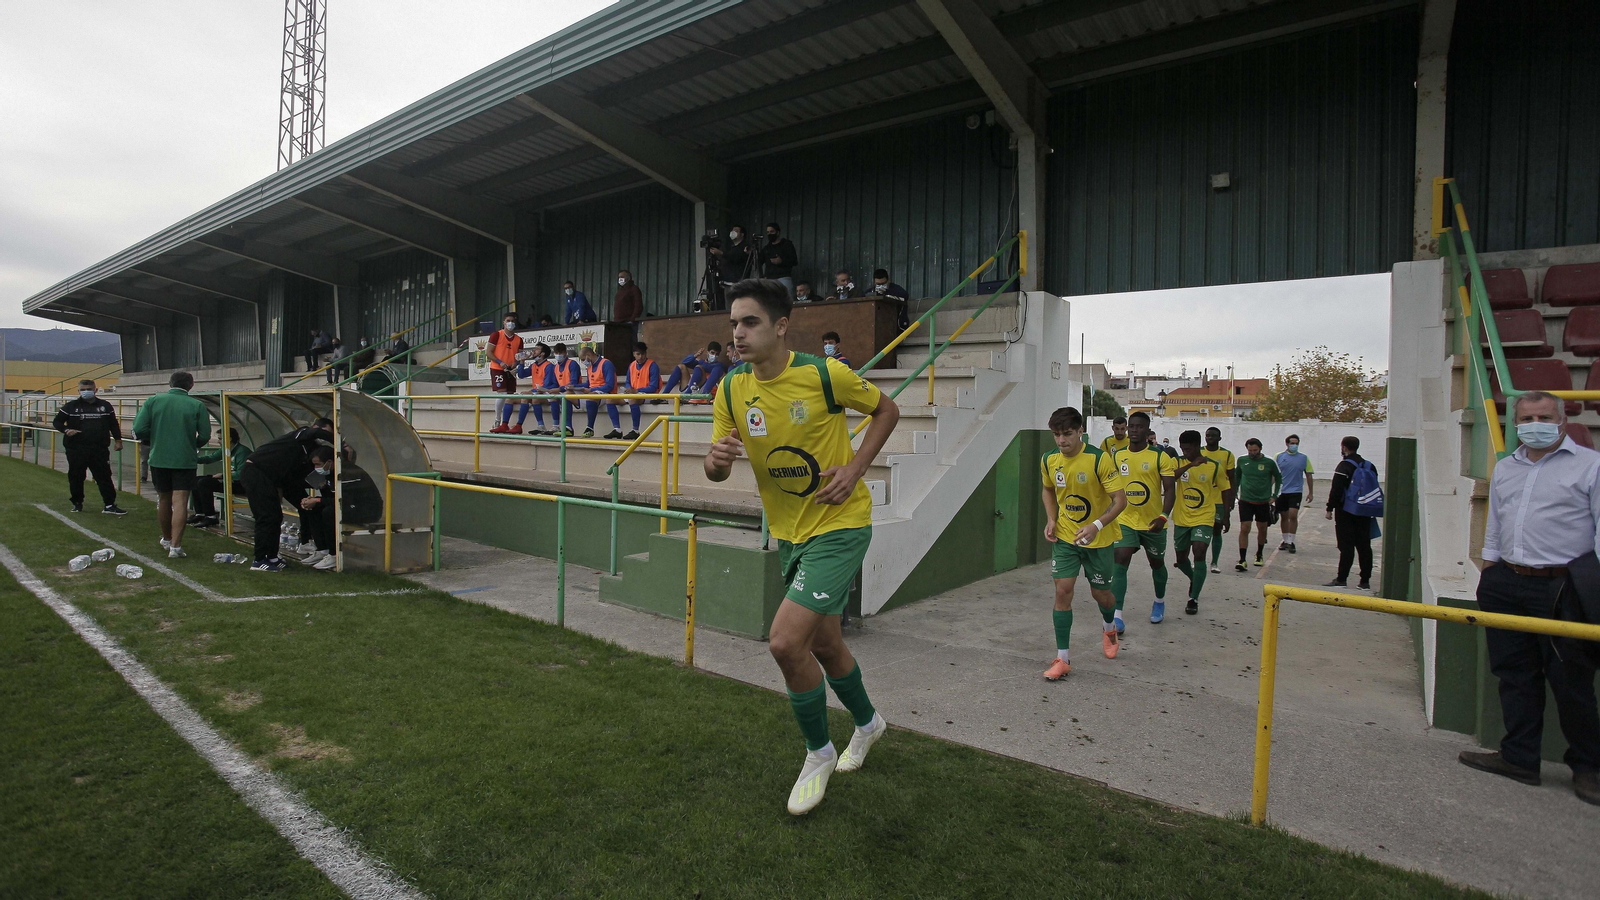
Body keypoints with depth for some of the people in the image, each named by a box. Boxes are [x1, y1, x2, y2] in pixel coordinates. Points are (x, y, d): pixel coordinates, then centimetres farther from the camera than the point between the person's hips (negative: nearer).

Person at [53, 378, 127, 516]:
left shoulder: (105, 406, 9)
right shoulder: (71, 406, 5)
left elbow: (113, 424, 14)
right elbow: (58, 421, 8)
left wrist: (117, 440, 8)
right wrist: (66, 430, -11)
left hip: (100, 449, 0)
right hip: (76, 449, 0)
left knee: (104, 476, -1)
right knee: (76, 477, 7)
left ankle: (109, 505, 0)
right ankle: (77, 503, 22)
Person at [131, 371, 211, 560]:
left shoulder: (153, 401, -1)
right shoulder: (197, 406, -5)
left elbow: (139, 430, -6)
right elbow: (204, 436, -6)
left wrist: (156, 437, 14)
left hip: (158, 459, 3)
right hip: (185, 460, -3)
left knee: (163, 500, 18)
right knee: (180, 502, -3)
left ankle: (167, 539, 35)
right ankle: (175, 546, -10)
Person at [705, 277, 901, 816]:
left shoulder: (824, 374, -17)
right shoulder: (731, 389, -3)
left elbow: (887, 410, -1)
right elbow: (718, 472, 2)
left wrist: (854, 469, -14)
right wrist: (716, 460, -22)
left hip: (840, 524, -6)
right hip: (789, 531, 6)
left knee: (786, 641, -17)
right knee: (823, 643, 19)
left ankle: (819, 753, 11)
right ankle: (866, 722, 49)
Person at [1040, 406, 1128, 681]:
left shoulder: (1100, 459, -21)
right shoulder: (1048, 460, -6)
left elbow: (1120, 500, -21)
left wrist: (1096, 526, -35)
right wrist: (1051, 520, -1)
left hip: (1098, 538, -3)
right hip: (1065, 536, 3)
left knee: (1100, 592, 11)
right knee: (1063, 590, -7)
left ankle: (1109, 626, 49)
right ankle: (1062, 659, 1)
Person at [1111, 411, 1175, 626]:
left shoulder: (1160, 456, -9)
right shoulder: (1116, 456, 0)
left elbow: (1170, 489, -12)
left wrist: (1164, 516, -25)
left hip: (1153, 522, -1)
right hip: (1125, 520, 1)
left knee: (1157, 563, 19)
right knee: (1120, 563, -14)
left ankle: (1160, 602, 46)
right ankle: (1117, 615, -15)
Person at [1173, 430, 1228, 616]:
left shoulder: (1214, 466, -6)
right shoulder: (1179, 462, -4)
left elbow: (1226, 490, 5)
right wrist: (1191, 465, -36)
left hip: (1204, 518, -2)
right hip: (1181, 518, 3)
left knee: (1199, 552, -19)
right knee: (1181, 558, 13)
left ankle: (1194, 599, -8)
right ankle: (1194, 578, 47)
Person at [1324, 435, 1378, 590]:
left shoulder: (1345, 466, -12)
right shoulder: (1369, 466, 11)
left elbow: (1336, 489, -17)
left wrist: (1330, 508, -11)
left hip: (1346, 512, -6)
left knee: (1346, 546, -5)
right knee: (1364, 546, 8)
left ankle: (1341, 579, -4)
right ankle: (1365, 581, 12)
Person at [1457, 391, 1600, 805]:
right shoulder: (1504, 469, 15)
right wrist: (1487, 573, 16)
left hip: (1561, 586, -6)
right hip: (1508, 583, 6)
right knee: (1515, 675, 10)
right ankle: (1519, 757, 18)